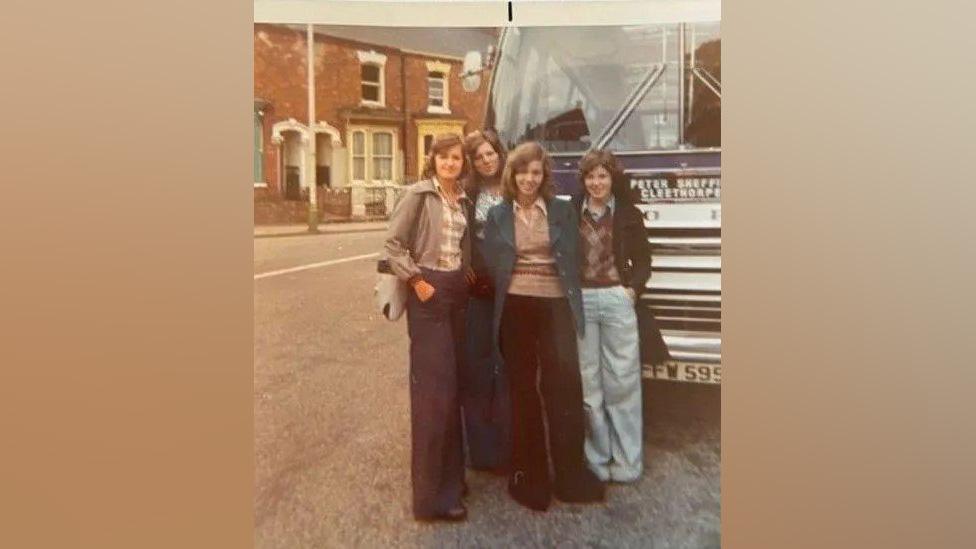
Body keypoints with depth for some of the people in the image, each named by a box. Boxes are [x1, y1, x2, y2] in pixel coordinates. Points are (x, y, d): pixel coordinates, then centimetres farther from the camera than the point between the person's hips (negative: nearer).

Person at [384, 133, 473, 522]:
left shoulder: (463, 200, 12)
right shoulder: (418, 195, -6)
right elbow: (392, 244, -9)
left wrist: (467, 277, 3)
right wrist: (416, 281, -14)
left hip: (458, 291, 7)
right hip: (430, 291, -7)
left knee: (453, 383, 11)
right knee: (434, 387, -7)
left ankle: (449, 474, 26)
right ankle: (433, 494, 2)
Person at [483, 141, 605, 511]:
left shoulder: (562, 211, 7)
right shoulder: (497, 215, 7)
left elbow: (573, 260, 6)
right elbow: (490, 265, 6)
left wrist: (574, 306, 0)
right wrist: (499, 307, -2)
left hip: (555, 305, 0)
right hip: (515, 307, 1)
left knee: (563, 385, -7)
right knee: (522, 389, 8)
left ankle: (570, 474, 7)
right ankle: (528, 473, 19)